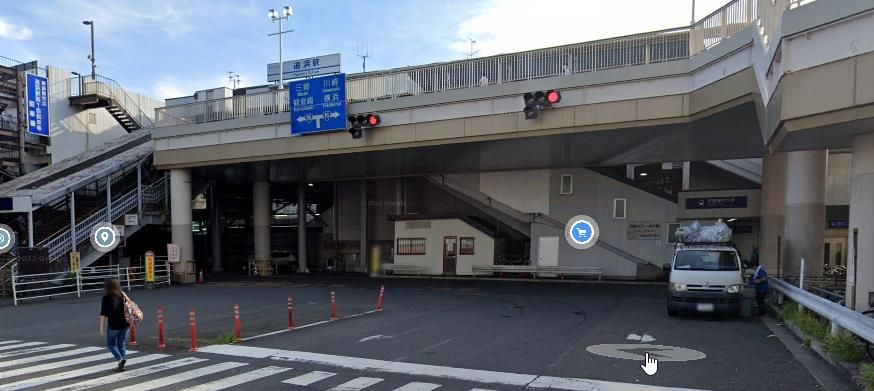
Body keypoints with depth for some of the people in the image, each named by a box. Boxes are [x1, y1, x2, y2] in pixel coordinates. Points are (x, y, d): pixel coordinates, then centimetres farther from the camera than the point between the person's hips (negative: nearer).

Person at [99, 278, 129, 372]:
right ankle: (121, 366, 12)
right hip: (125, 324, 5)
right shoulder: (123, 295, 6)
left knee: (111, 344, 10)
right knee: (121, 344, 13)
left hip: (114, 325, -5)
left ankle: (120, 359, -11)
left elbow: (103, 314, -11)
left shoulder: (106, 298, -10)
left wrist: (102, 326, -5)